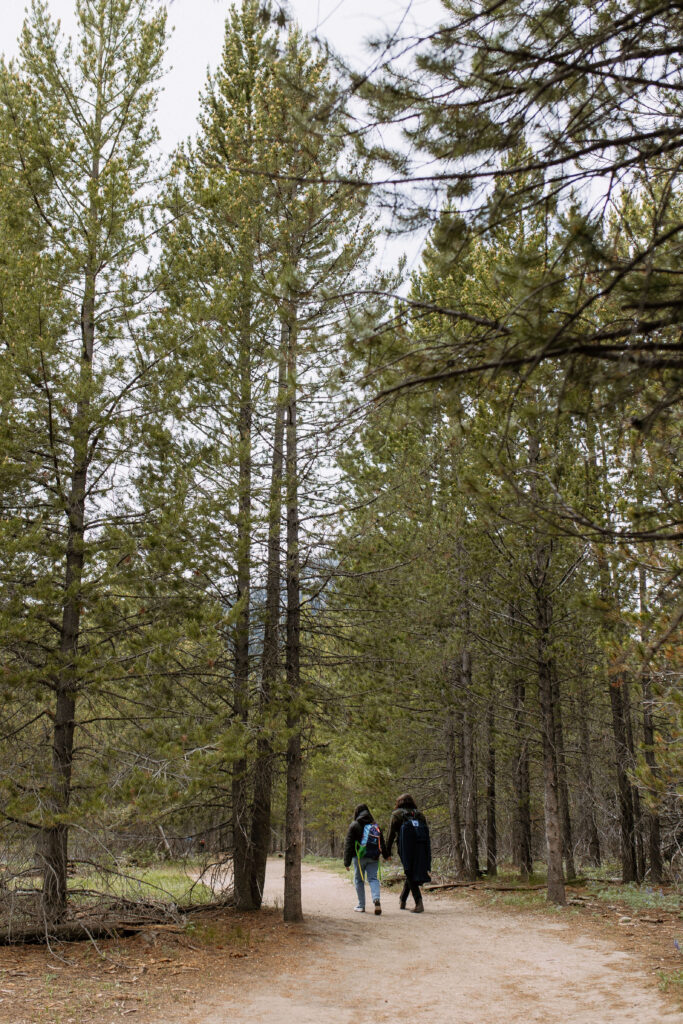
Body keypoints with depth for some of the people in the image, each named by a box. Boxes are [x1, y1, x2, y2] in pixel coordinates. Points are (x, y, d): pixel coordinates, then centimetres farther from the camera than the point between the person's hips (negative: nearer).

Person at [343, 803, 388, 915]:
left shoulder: (354, 825, -1)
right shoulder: (375, 825, 11)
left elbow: (348, 844, -4)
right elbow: (382, 842, 15)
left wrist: (347, 862, -3)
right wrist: (385, 855, 27)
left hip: (359, 856, -3)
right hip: (373, 857, 3)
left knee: (359, 880, 9)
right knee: (373, 878, 4)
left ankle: (361, 906, 12)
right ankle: (376, 899, -21)